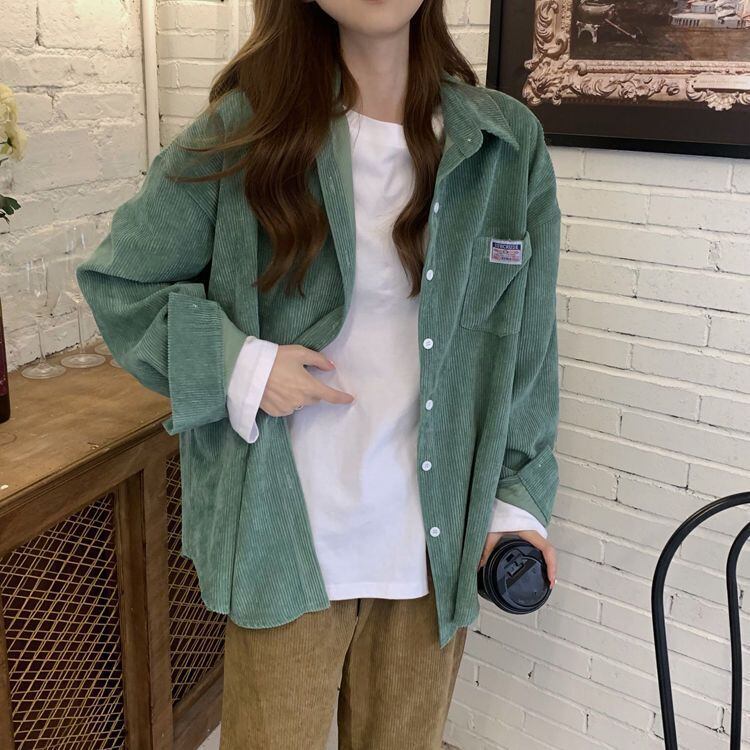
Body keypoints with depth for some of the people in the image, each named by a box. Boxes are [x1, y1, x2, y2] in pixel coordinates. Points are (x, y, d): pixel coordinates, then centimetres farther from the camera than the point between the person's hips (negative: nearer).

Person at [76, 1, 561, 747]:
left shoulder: (509, 143, -1)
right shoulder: (244, 132, -7)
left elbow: (525, 347, 4)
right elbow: (117, 281, 1)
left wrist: (517, 496, 1)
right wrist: (236, 363, -13)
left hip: (440, 540, 2)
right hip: (288, 538, -1)